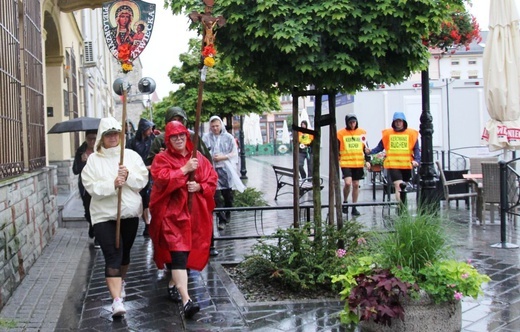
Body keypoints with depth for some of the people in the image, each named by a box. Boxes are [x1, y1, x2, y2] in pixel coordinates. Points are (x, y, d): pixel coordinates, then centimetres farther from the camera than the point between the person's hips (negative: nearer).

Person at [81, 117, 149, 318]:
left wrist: (129, 176, -22)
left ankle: (121, 282, 45)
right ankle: (117, 300, -16)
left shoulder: (132, 155, 3)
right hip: (104, 215, -3)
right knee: (112, 256, -12)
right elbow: (91, 187, -13)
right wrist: (112, 184, -26)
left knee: (125, 252, 18)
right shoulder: (94, 159, -3)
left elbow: (143, 181, -4)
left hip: (130, 213, 3)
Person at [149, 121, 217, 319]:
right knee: (178, 254, -14)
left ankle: (174, 284, 37)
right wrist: (184, 169, -22)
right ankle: (186, 301, -21)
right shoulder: (162, 159, -2)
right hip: (172, 213, -5)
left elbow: (212, 180, 8)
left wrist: (200, 186, -11)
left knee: (190, 251, 12)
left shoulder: (199, 158, 9)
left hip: (195, 213, 5)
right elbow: (162, 179, -19)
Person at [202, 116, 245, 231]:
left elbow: (234, 154, 3)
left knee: (228, 195, 9)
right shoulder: (206, 137, 3)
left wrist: (222, 157, -10)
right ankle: (222, 219, -2)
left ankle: (227, 216, 30)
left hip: (226, 170, 1)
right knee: (216, 196, -7)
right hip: (212, 169, -1)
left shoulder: (229, 137, 5)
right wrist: (210, 158, -18)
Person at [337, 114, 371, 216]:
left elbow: (365, 147, 13)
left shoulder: (362, 133, 7)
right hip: (346, 163, -3)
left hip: (359, 164, 3)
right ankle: (345, 202, 8)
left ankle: (354, 207, 17)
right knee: (348, 183, -17)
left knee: (356, 185, 7)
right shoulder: (340, 133, -1)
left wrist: (367, 160, 8)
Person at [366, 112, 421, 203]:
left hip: (406, 165, 2)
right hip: (393, 165, -2)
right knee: (398, 185, -16)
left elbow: (416, 149, 3)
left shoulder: (412, 134, 3)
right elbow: (380, 147, 6)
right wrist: (371, 151, -10)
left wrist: (416, 160, -13)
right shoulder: (388, 133, 4)